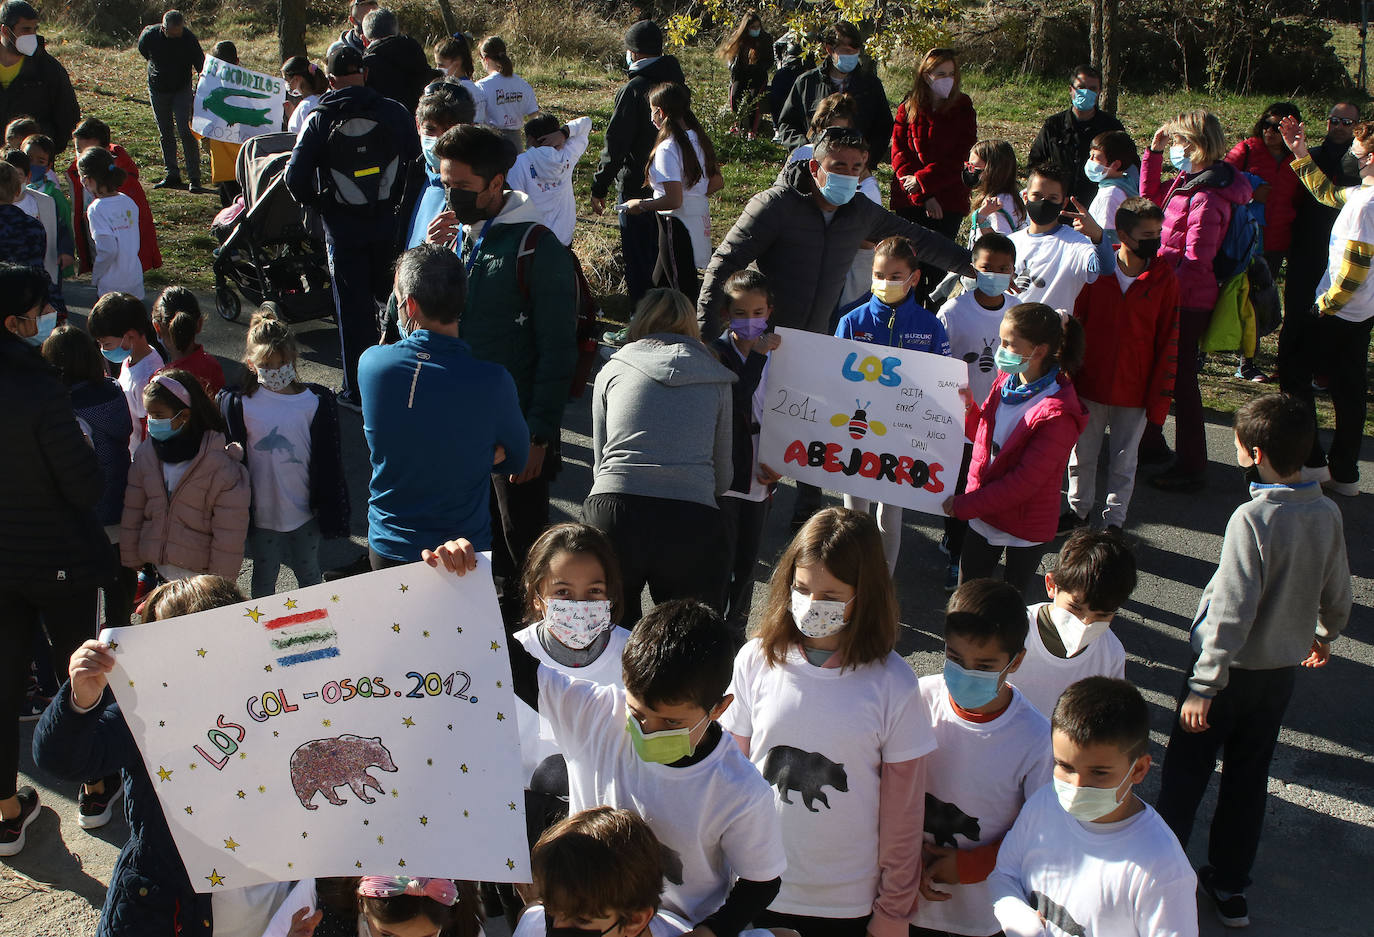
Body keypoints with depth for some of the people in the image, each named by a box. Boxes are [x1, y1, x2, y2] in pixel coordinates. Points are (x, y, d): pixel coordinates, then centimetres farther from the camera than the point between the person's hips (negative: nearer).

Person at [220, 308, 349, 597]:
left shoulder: (316, 402, -8)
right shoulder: (239, 405, -10)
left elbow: (329, 463, -2)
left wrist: (330, 514, 0)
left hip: (304, 510, 1)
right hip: (263, 511, 0)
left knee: (309, 575, 19)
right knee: (264, 579, 17)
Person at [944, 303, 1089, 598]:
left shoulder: (1058, 414, -26)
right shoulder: (1006, 381, -2)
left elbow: (1026, 480, -27)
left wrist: (964, 505, -23)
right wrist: (969, 409, -10)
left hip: (1026, 526, -7)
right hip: (984, 515, 7)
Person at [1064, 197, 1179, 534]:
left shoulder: (1164, 279, -8)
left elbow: (1168, 341, -4)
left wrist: (1160, 396, -6)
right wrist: (1069, 378, 2)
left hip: (1135, 390, -1)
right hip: (1089, 385, 1)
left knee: (1124, 461, 12)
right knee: (1082, 454, 16)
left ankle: (1114, 518, 29)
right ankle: (1078, 508, 36)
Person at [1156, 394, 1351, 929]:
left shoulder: (1254, 518, -26)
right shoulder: (1327, 513, -7)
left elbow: (1232, 613, -26)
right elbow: (1337, 595, 6)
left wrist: (1202, 688, -21)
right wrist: (1325, 635, 28)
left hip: (1233, 668, -6)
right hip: (1283, 669, 6)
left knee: (1187, 769, 11)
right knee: (1249, 776, 18)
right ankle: (1230, 887, 30)